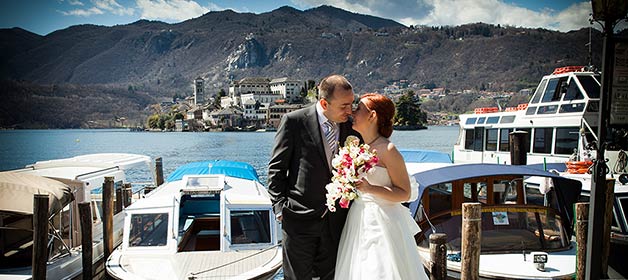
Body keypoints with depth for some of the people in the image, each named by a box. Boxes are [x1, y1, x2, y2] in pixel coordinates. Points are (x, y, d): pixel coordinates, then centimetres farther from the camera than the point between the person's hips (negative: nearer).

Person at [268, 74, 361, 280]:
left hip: (335, 222, 4)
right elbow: (276, 168, -4)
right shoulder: (294, 121, -9)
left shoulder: (351, 128, 2)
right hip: (299, 219, -4)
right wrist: (280, 206, -8)